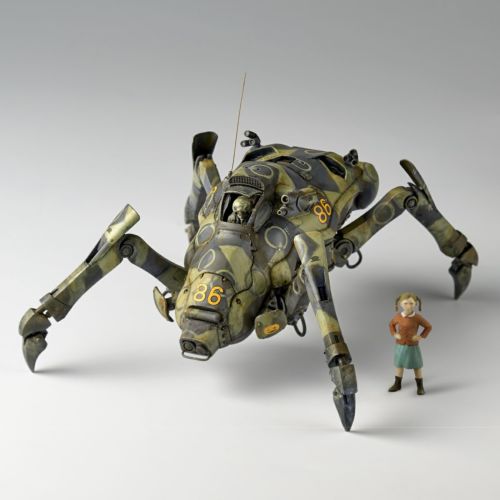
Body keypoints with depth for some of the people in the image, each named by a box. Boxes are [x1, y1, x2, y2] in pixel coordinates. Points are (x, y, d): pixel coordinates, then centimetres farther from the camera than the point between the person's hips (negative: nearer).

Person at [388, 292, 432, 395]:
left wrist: (421, 336, -12)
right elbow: (391, 324, 11)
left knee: (417, 367, 9)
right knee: (399, 365, 15)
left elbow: (429, 326, -4)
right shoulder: (398, 317, -10)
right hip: (400, 346, 2)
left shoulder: (418, 318, -17)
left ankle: (420, 386, 23)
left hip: (412, 347, -2)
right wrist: (394, 334, -2)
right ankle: (397, 384, 31)